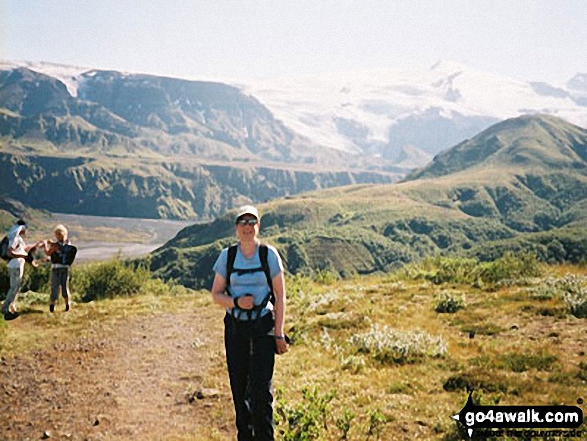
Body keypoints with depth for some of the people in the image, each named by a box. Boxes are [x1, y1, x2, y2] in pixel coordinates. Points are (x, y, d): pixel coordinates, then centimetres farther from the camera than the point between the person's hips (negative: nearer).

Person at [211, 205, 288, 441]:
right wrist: (236, 302, -16)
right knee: (239, 388, 9)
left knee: (261, 388, -8)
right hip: (235, 327, 2)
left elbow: (280, 296, -1)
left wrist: (279, 333, -5)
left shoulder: (269, 254, -3)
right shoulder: (227, 256, 1)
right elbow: (216, 294, 5)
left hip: (263, 326, -2)